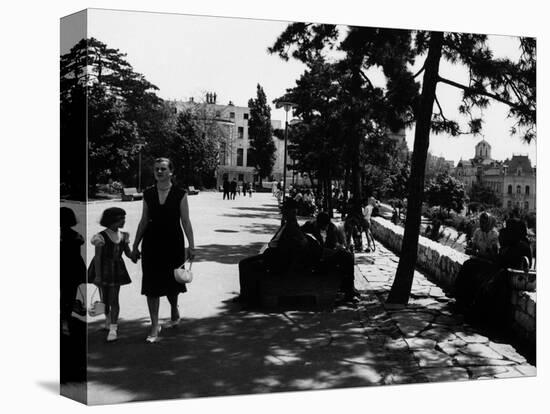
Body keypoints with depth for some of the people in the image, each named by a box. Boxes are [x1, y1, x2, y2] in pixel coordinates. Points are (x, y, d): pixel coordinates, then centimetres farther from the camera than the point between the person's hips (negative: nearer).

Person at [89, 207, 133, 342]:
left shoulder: (123, 236, 1)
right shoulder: (101, 237, -15)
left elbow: (128, 253, 8)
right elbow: (97, 257, -15)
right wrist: (97, 276, -18)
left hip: (117, 270, 3)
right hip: (103, 270, -3)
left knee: (114, 299, -4)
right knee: (105, 298, 12)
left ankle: (113, 328, -4)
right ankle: (108, 319, 39)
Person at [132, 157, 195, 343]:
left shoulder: (180, 194, -3)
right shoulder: (148, 194, 5)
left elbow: (186, 222, -2)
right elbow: (144, 221, 10)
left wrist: (191, 246, -7)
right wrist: (135, 245, 10)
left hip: (173, 242, -2)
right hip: (152, 242, 2)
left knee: (171, 283, 10)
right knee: (152, 285, -1)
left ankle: (174, 311, 40)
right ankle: (154, 326, 8)